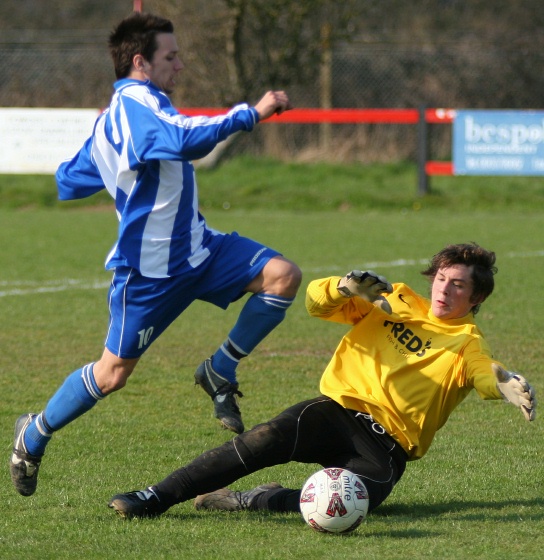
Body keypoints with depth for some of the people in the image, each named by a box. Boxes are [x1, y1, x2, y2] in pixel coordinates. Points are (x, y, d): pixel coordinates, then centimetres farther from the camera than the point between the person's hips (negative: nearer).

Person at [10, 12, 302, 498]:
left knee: (282, 275, -11)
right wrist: (252, 113, -37)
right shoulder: (137, 104, -19)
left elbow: (70, 183, 19)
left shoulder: (111, 119, 12)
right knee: (114, 373, 0)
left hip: (197, 248, 9)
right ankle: (34, 435, 23)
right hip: (149, 269, -9)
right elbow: (187, 140, -40)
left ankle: (221, 372, 3)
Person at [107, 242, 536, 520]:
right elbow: (318, 302, 8)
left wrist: (505, 384, -41)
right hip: (340, 411, 2)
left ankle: (244, 502, -17)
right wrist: (348, 287, -15)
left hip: (387, 447, -2)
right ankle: (157, 497, -27)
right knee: (267, 439, -28)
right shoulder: (396, 302, 15)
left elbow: (487, 376, -16)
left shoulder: (466, 342, 7)